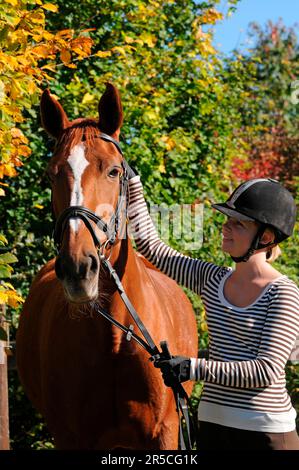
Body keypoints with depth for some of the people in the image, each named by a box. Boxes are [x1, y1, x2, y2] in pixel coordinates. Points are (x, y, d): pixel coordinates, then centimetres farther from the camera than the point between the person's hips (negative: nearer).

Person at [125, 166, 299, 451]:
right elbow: (149, 244, 11)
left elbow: (267, 370, -18)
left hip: (265, 430, -5)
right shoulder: (213, 280, 6)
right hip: (212, 424, 5)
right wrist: (132, 184, 5)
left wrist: (193, 368, -20)